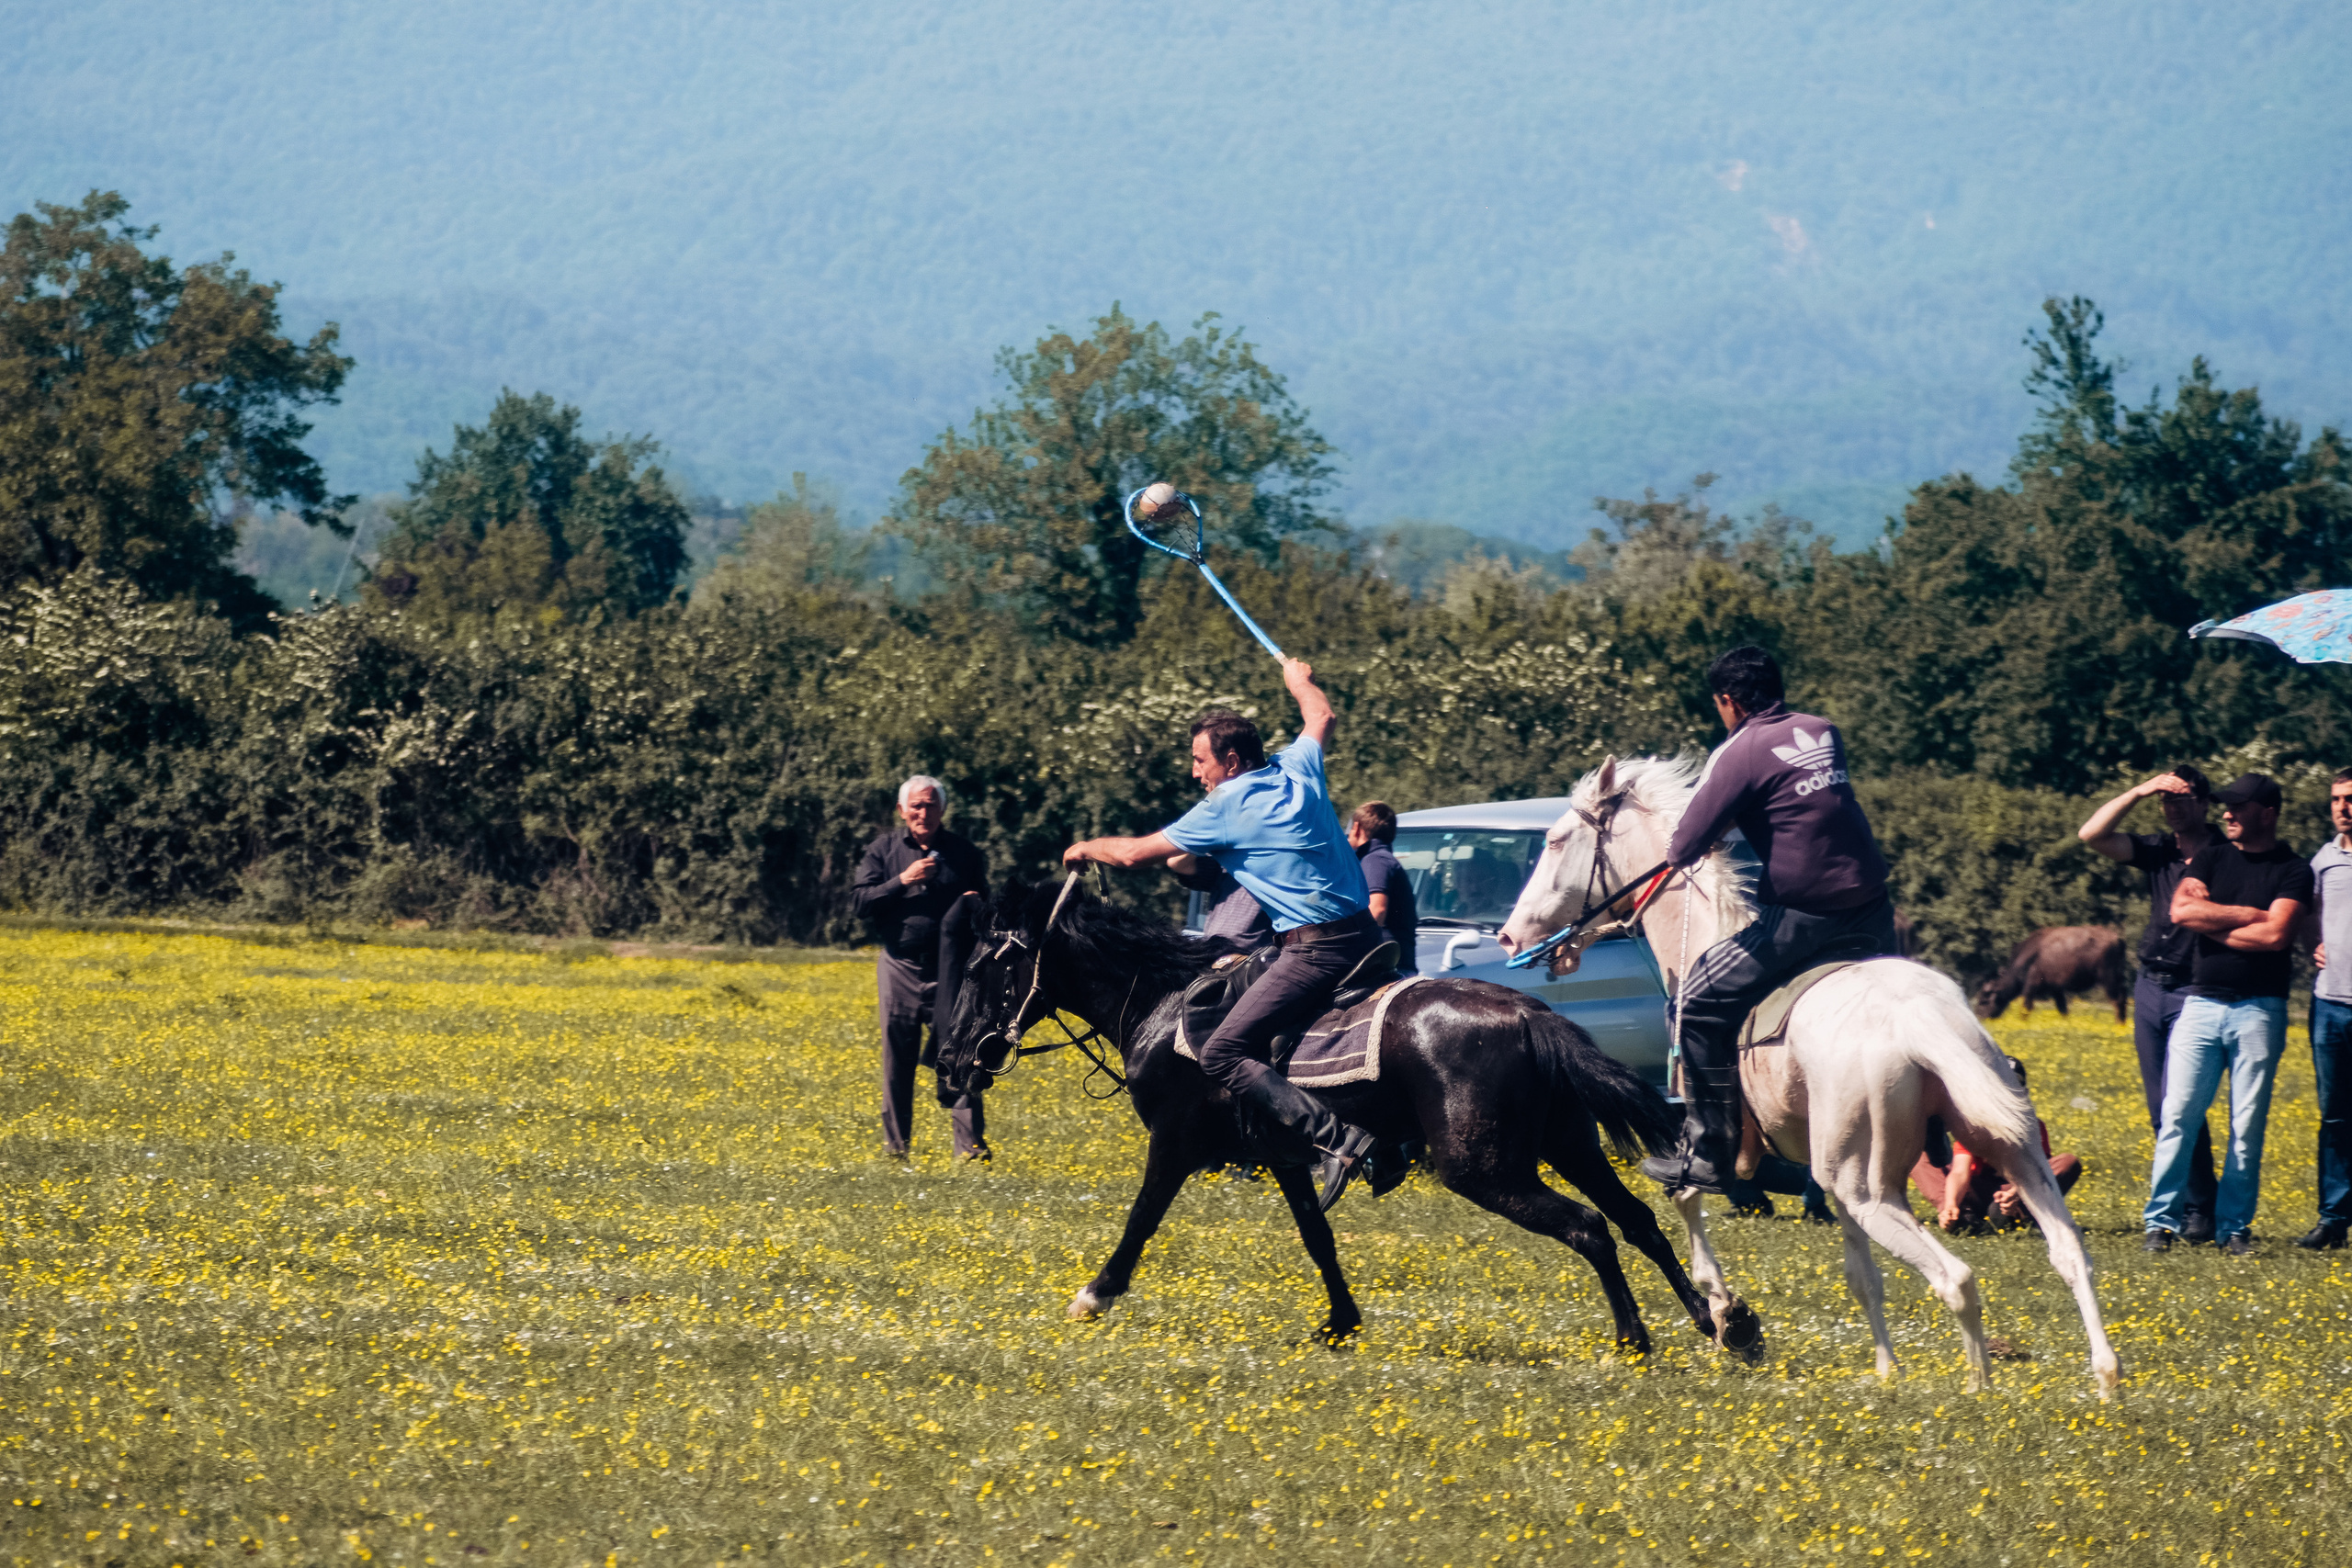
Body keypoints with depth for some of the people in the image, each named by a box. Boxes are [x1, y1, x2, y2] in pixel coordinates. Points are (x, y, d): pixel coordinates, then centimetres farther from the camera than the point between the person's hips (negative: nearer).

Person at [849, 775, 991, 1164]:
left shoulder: (965, 853, 5)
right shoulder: (884, 850, 5)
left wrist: (977, 904, -10)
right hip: (902, 970, 1)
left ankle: (970, 1143, -9)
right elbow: (859, 900, -2)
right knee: (898, 1062, 7)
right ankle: (896, 1144, 17)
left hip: (951, 973, -1)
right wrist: (901, 881, -15)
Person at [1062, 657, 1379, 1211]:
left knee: (1222, 1056, -14)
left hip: (1315, 950, -9)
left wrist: (1087, 848, 21)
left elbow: (1134, 852, 2)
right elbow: (1322, 718, 36)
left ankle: (1337, 1141, -26)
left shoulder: (1226, 809, -6)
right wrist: (1301, 681, 56)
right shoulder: (1299, 769, 12)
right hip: (1364, 933, 9)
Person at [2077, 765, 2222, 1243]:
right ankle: (2176, 1208, 13)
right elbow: (2091, 834, 1)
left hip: (2193, 993, -6)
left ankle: (2199, 1213, -5)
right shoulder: (2158, 851, 9)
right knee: (2160, 1112, 7)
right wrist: (2138, 792, -5)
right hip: (2150, 987, 6)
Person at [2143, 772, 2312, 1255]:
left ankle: (2234, 1225, 7)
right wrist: (2250, 915, -7)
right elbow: (2181, 910, -4)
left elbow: (2276, 934, -12)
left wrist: (2212, 923, -5)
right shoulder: (2212, 858, 13)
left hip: (2259, 1010, -2)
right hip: (2202, 1002, 2)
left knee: (2248, 1125, 0)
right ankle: (2161, 1220, -1)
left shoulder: (2293, 870, 2)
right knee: (2178, 1116, -4)